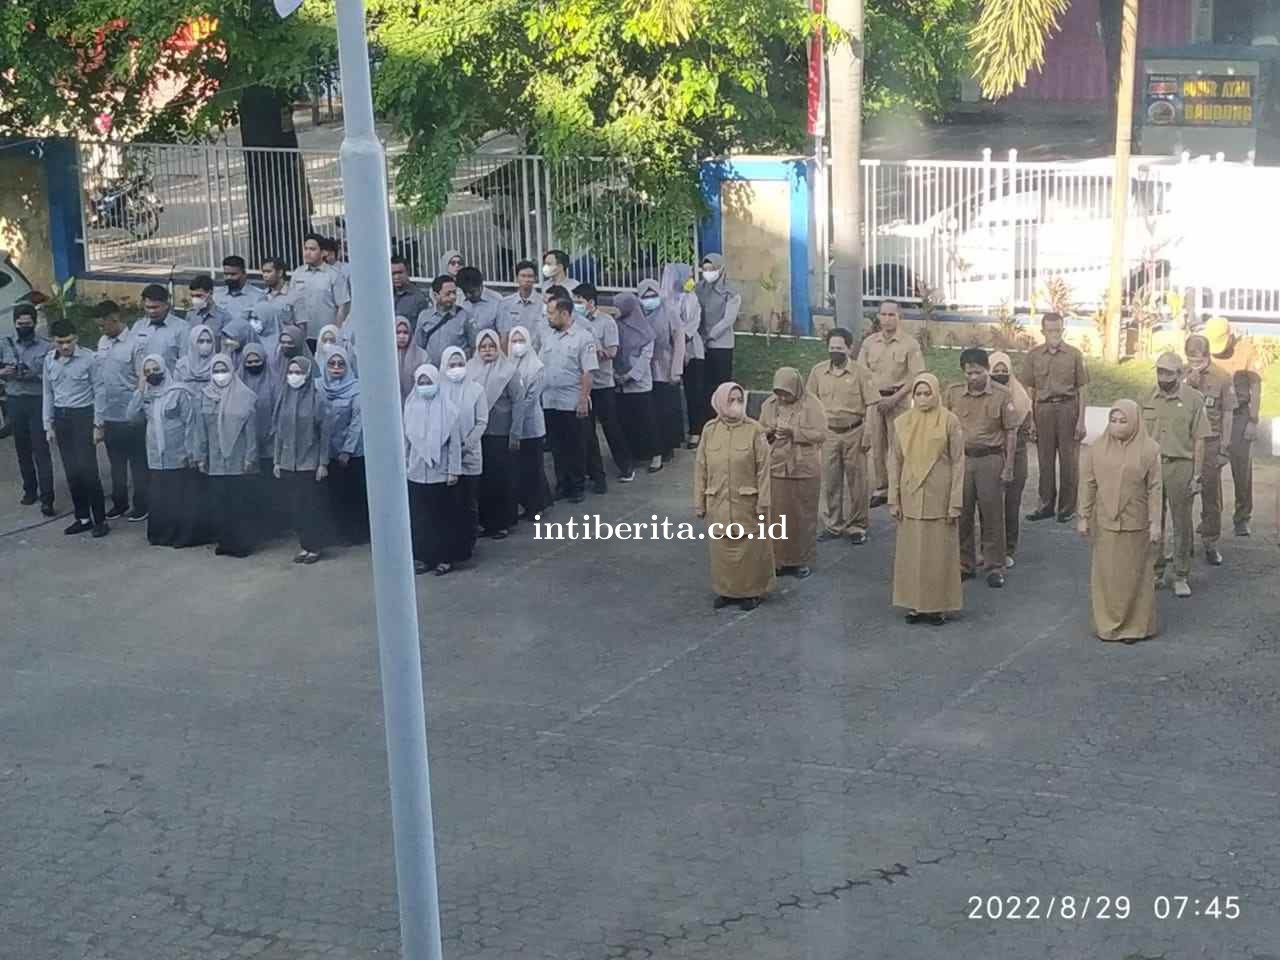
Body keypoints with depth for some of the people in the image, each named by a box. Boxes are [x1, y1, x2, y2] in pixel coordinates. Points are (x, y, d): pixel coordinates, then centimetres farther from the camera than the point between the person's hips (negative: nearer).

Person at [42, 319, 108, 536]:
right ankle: (82, 518, 17)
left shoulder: (88, 358, -11)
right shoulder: (49, 360, 5)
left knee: (87, 469, -9)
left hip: (83, 415, -5)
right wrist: (48, 425, 11)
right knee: (71, 472, 8)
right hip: (60, 418, 5)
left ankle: (100, 520, -1)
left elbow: (99, 391, -7)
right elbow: (48, 394, 12)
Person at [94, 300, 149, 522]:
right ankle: (119, 503, 28)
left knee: (138, 463, 6)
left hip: (131, 417, -6)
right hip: (110, 416, 6)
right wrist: (98, 420, 11)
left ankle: (142, 505, 17)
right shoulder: (103, 342, 7)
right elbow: (99, 381, 11)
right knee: (116, 463, 16)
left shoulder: (134, 343, -13)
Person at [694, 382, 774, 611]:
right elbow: (700, 468, 3)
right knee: (722, 547, 12)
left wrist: (763, 502, -9)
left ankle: (751, 591, 21)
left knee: (749, 547, 7)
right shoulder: (709, 430, -2)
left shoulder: (754, 430, -10)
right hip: (718, 503, 3)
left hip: (747, 502, -2)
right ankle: (726, 590, 27)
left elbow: (763, 469, -7)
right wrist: (699, 502, 3)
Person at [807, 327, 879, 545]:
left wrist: (867, 436, -9)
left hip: (854, 433, -2)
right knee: (830, 482, 7)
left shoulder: (861, 372, -6)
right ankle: (832, 525, 18)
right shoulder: (818, 371, 2)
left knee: (856, 482, 4)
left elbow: (870, 406, -5)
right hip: (828, 434, 2)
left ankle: (857, 527, 13)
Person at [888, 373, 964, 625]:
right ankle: (915, 604, 17)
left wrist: (956, 503, -9)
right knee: (911, 552, 6)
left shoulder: (949, 421, -6)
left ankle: (939, 606, 14)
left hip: (939, 498, -3)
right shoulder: (902, 422, 3)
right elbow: (895, 461, 6)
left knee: (940, 552, 3)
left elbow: (958, 462, -5)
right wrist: (893, 499, 2)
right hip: (911, 498, 3)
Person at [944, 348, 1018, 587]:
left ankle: (994, 566, 13)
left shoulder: (1001, 395, -5)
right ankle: (964, 564, 21)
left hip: (990, 460, -2)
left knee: (992, 514, 3)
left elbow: (1011, 433, -1)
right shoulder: (953, 393, 2)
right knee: (961, 513, 8)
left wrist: (1008, 468, -4)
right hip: (960, 458, 2)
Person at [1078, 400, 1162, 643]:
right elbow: (1088, 484, 3)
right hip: (1104, 523, 2)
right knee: (1106, 574, 7)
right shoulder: (1097, 449, 0)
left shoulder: (1148, 450, -6)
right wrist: (1084, 517, 2)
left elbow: (1155, 488, -5)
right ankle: (1107, 624, 19)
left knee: (1134, 574, 6)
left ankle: (1134, 625, 15)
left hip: (1135, 525, -2)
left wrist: (1155, 523, -8)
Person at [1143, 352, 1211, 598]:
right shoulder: (1149, 398, 6)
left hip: (1180, 466, -3)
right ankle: (1156, 572, 21)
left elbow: (1199, 440, -4)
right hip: (1152, 465, 3)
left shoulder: (1193, 399, -5)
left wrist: (1197, 475, -8)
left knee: (1181, 524, 3)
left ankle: (1181, 577, 11)